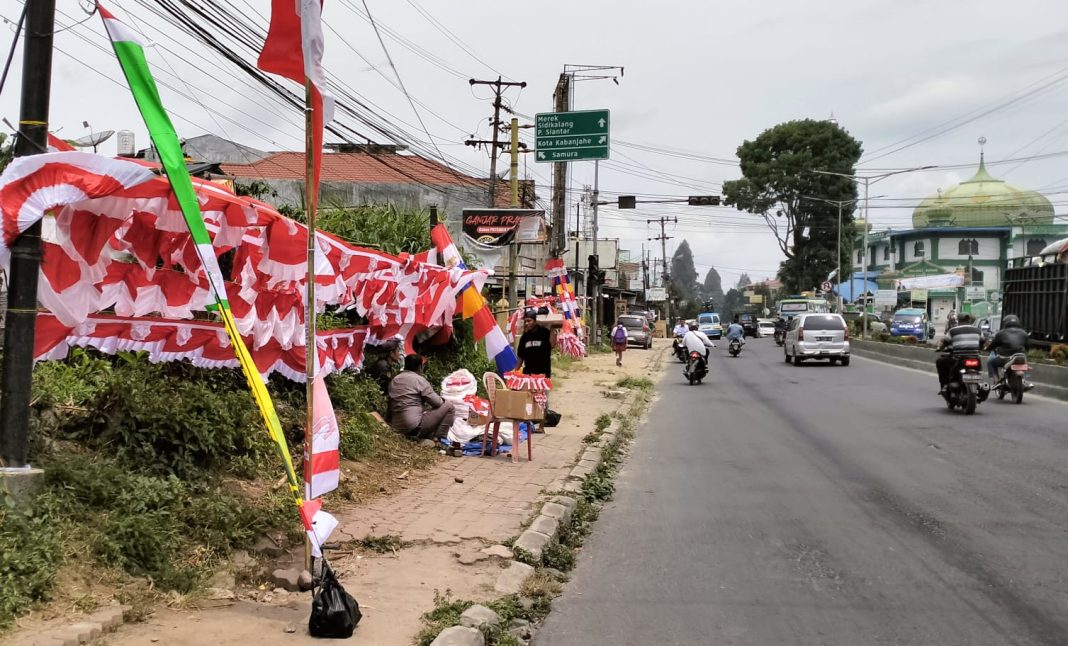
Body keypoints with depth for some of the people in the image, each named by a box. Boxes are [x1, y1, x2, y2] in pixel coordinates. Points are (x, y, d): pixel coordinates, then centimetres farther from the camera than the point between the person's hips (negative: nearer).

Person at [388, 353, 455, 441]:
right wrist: (442, 400, 17)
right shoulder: (419, 379, -7)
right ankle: (438, 439, 1)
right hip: (414, 426, -8)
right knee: (448, 406, 3)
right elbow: (437, 402, -6)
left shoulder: (393, 381, 13)